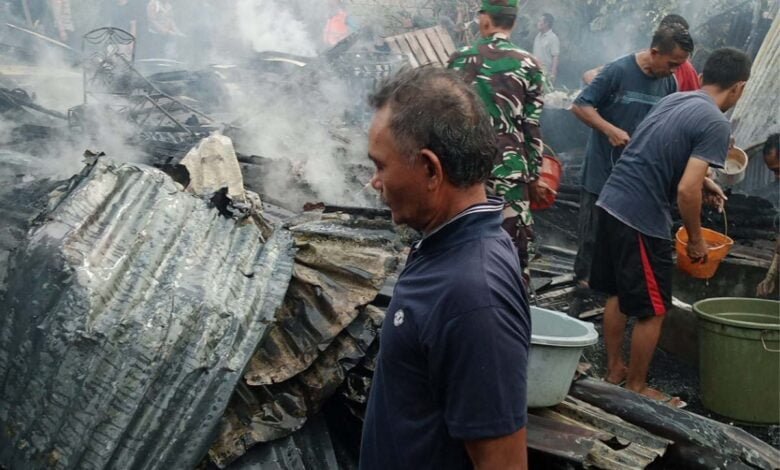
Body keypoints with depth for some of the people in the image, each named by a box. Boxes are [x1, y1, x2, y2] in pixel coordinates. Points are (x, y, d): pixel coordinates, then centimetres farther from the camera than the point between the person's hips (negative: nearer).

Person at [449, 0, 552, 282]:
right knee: (515, 248, 3)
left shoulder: (460, 59, 4)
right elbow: (532, 128, -1)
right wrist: (534, 176, 8)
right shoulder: (528, 65, -1)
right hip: (509, 170, -2)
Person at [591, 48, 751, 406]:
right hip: (642, 219, -9)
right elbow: (685, 192, -20)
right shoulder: (717, 124, -13)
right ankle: (636, 387, 18)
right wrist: (696, 239, -6)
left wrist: (702, 181, 27)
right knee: (652, 310, 6)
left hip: (611, 202, 9)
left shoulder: (673, 100, 12)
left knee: (619, 295, 20)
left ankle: (614, 369, 33)